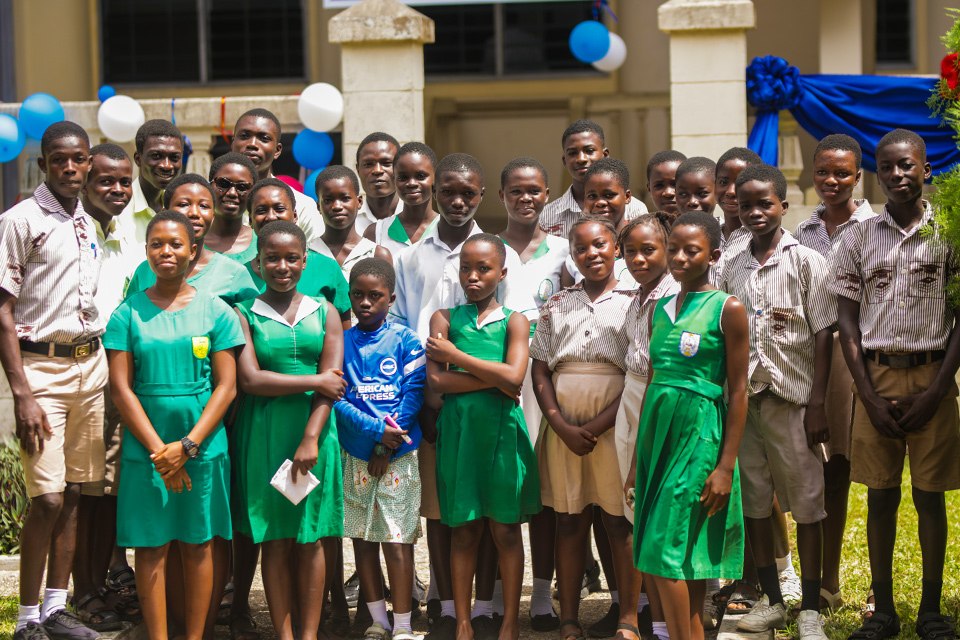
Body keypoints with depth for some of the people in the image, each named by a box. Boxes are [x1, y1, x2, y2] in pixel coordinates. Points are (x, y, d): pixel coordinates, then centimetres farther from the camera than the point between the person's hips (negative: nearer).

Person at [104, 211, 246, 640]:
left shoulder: (215, 311, 2)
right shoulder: (128, 313, 1)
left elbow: (226, 387, -1)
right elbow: (121, 388, -3)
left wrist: (188, 445, -11)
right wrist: (159, 449, -11)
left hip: (203, 447, 0)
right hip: (146, 448, 0)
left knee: (198, 545, 5)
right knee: (152, 546, 2)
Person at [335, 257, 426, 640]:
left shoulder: (405, 341, 1)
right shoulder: (340, 342, 5)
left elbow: (414, 393, -5)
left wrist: (385, 448, -10)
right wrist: (377, 429, -14)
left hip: (398, 454, -3)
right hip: (355, 454, 3)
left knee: (397, 539, -4)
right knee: (362, 538, 8)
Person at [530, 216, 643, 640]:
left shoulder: (633, 303, 4)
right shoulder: (556, 306, 13)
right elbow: (540, 371, 9)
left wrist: (596, 427, -12)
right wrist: (563, 427, -6)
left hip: (614, 426, -3)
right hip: (562, 426, 3)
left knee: (620, 522, -1)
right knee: (569, 521, 5)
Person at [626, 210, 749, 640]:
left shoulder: (728, 309, -5)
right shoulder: (660, 310, 13)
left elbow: (738, 392, -7)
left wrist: (726, 465, -12)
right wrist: (637, 460, 15)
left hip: (699, 433, -6)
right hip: (657, 431, 6)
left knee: (665, 555, -10)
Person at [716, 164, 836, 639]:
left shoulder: (806, 261, -2)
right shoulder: (731, 269, 9)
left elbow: (823, 335, -4)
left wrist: (817, 403, -10)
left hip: (792, 398, -4)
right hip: (743, 399, 4)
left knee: (806, 505, 0)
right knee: (753, 503, 9)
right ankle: (771, 600, 21)